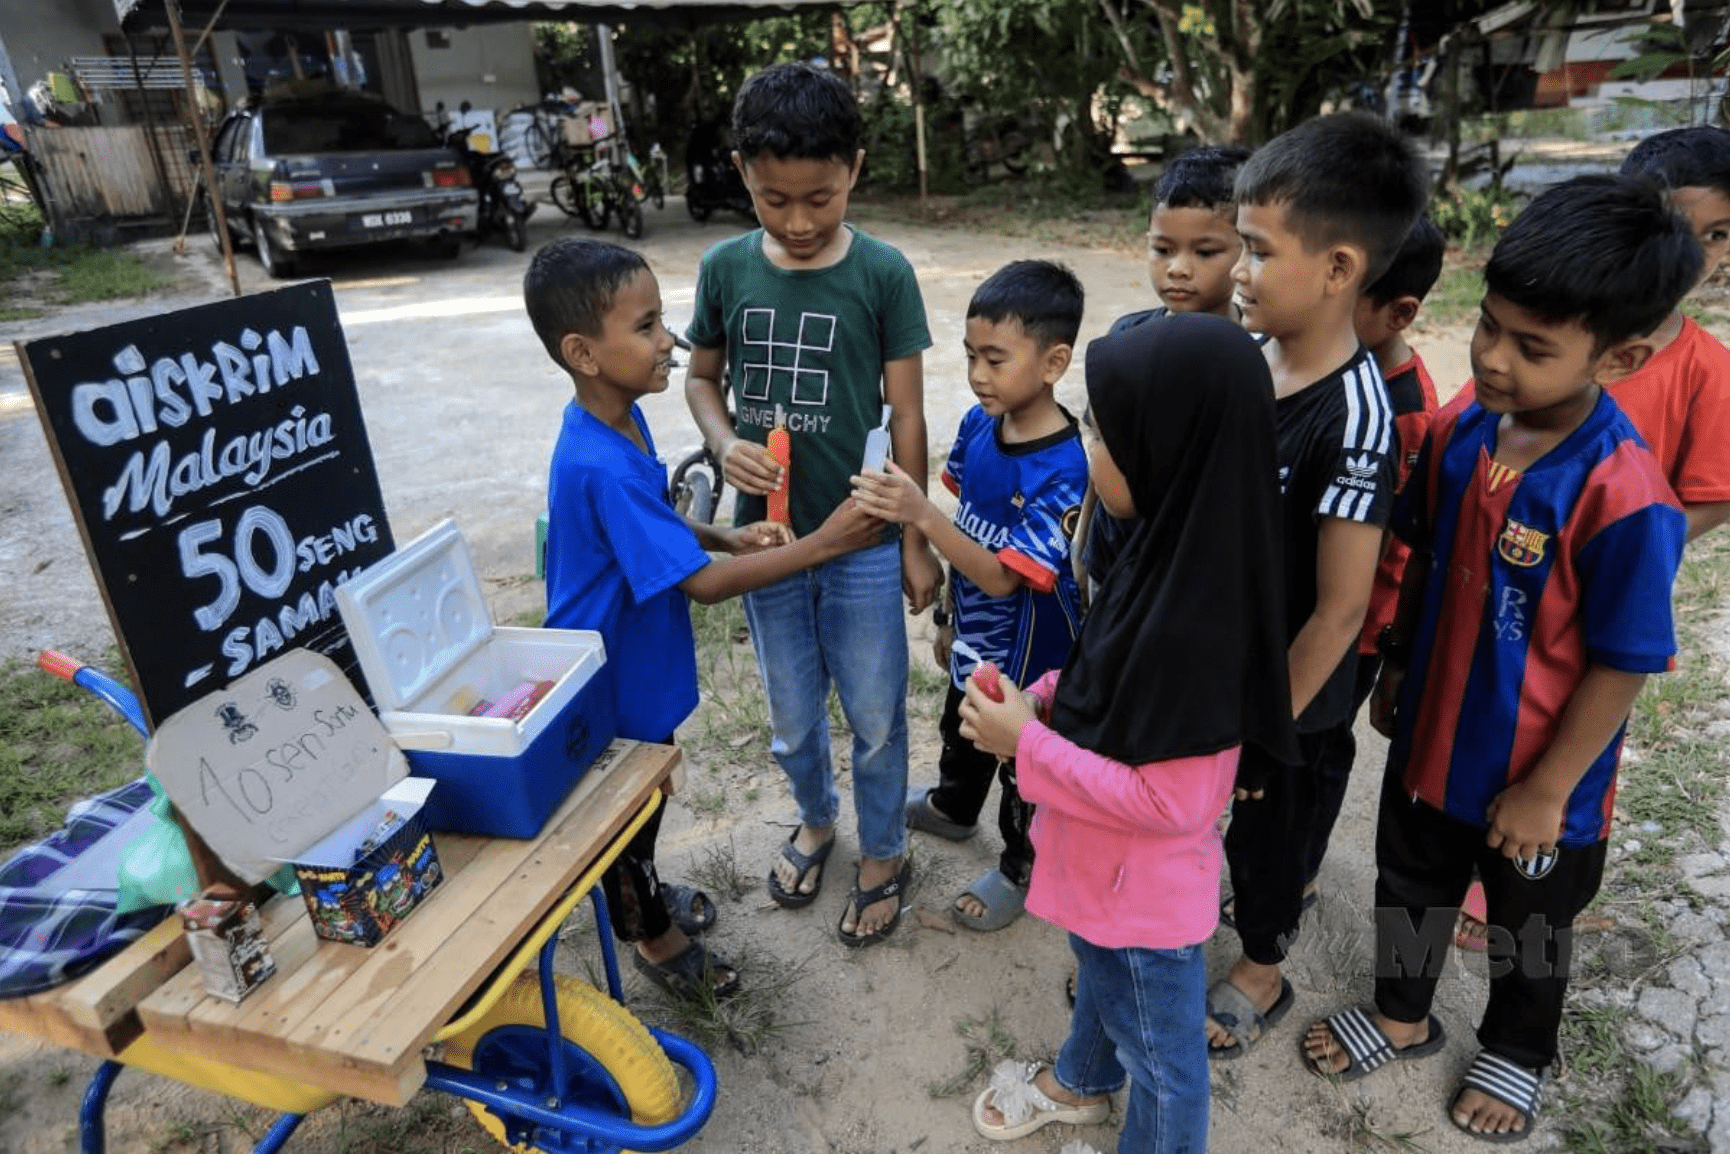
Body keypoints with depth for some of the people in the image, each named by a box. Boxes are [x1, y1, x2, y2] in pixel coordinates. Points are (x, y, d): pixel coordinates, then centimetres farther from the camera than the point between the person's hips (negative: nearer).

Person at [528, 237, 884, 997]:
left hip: (639, 663, 9)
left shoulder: (622, 422, -4)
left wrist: (729, 536, -4)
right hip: (611, 678, -9)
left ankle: (643, 894, 54)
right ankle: (651, 934, 41)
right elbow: (703, 584, -32)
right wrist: (822, 544, -31)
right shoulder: (600, 466, -35)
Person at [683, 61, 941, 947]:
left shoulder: (882, 273, -10)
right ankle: (815, 821, 48)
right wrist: (726, 444, -13)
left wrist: (915, 539, -3)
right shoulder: (725, 268, -4)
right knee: (792, 717, 19)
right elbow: (701, 378, 9)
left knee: (875, 717, 11)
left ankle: (883, 854, 37)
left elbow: (906, 414, -6)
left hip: (862, 541, -2)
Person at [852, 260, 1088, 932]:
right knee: (961, 732, 31)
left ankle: (1020, 867, 42)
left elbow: (1003, 575, -32)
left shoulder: (1064, 471, -32)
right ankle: (953, 808, 60)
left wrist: (922, 516, -44)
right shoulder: (978, 424, -9)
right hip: (978, 636, 7)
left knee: (1025, 763, 17)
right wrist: (951, 618, 12)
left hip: (1031, 650, -7)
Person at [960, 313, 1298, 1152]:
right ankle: (1081, 1082, 63)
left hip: (1146, 892, -9)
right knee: (1099, 980, 35)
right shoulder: (1169, 550, -8)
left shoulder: (1192, 619, -36)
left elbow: (1167, 801, -29)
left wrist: (1029, 745, -23)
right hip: (1107, 869, 9)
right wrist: (1043, 698, -7)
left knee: (1159, 1050, 20)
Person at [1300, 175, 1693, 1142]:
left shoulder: (1625, 498, -30)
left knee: (1529, 924, 23)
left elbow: (1620, 666, -21)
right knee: (1412, 889, 25)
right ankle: (1403, 1015, 52)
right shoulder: (1458, 430, -11)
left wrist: (1546, 791, -14)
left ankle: (1519, 1055, 51)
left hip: (1537, 780, -5)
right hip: (1431, 737, 5)